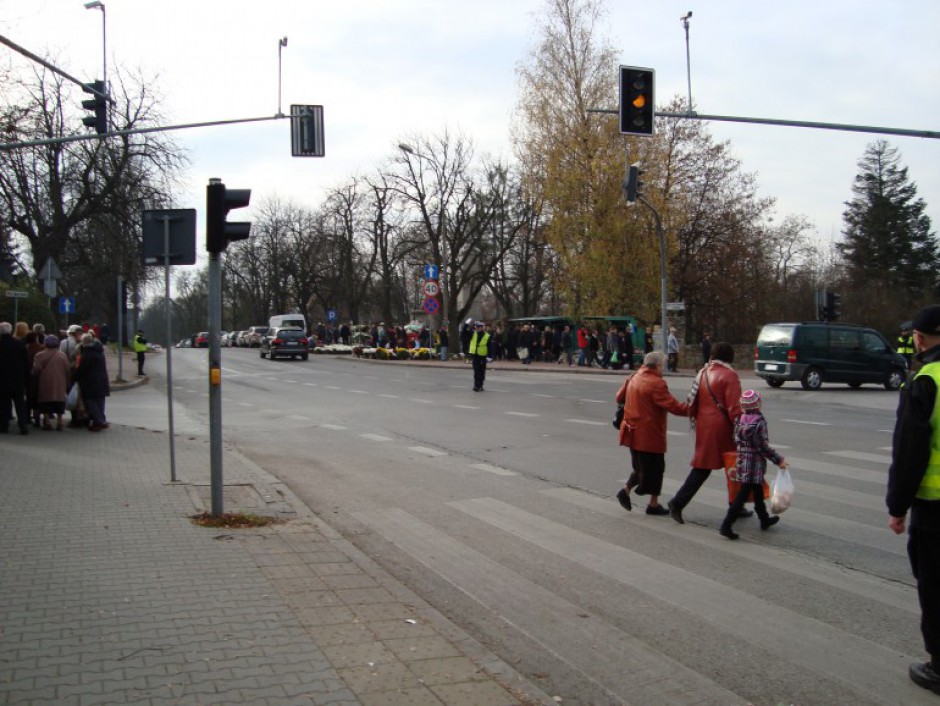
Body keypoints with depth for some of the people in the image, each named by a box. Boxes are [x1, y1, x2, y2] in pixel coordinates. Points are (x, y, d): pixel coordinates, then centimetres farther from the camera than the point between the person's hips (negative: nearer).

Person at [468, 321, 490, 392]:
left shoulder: (487, 336, -5)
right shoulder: (473, 334, 3)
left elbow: (490, 347, -4)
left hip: (483, 356, -1)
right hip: (474, 355, 1)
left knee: (482, 372, 8)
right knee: (476, 371, -2)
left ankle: (480, 385, 20)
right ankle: (477, 385, -1)